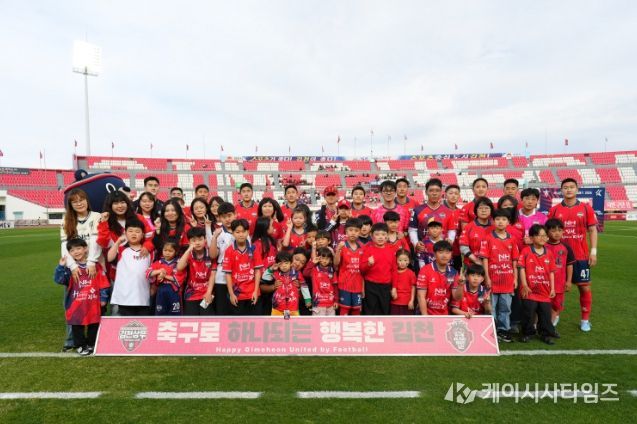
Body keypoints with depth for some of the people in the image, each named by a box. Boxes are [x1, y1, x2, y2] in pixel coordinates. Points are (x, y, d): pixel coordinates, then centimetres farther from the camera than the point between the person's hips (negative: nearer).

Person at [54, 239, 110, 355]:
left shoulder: (96, 266, -2)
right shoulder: (69, 268, 1)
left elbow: (103, 283, -1)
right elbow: (59, 280, -9)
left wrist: (103, 298, -2)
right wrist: (61, 266, -21)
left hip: (93, 303, 0)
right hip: (76, 304, 0)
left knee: (93, 324, 11)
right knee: (77, 325, 8)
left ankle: (92, 344, 27)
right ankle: (80, 345, 24)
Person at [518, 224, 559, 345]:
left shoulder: (549, 253, 5)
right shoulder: (526, 251, -7)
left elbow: (551, 272, 9)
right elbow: (522, 269, -7)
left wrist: (552, 288, 5)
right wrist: (524, 285, -11)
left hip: (545, 291, 3)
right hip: (530, 291, -3)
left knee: (545, 314, 10)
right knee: (528, 314, 4)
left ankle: (546, 334, 25)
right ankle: (527, 333, 20)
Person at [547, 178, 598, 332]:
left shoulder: (586, 208, 1)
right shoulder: (554, 210, 1)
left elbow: (592, 230, 3)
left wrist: (593, 251, -4)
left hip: (581, 256, 0)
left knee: (584, 287, 5)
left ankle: (585, 319, 18)